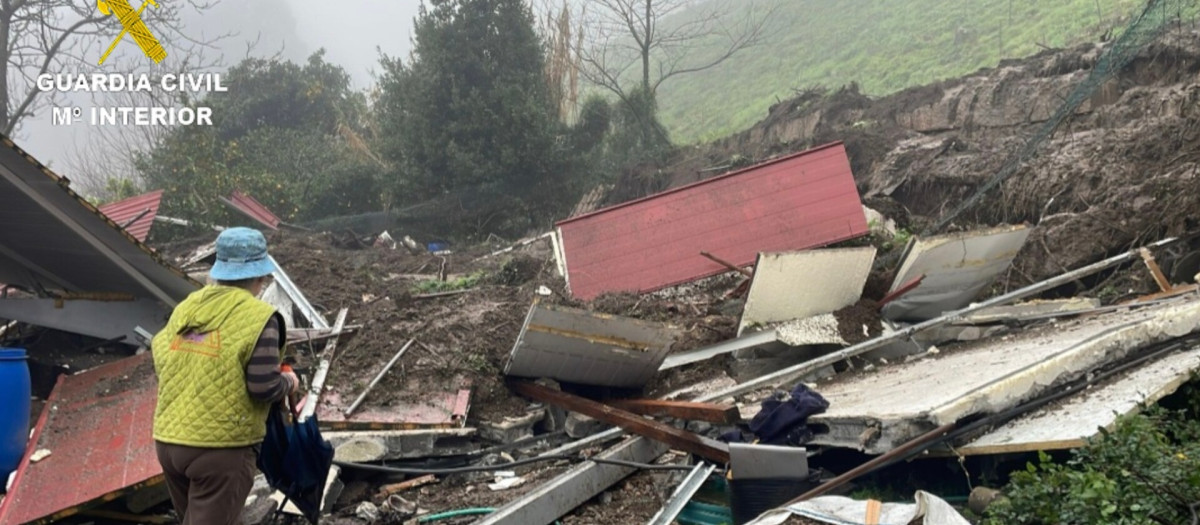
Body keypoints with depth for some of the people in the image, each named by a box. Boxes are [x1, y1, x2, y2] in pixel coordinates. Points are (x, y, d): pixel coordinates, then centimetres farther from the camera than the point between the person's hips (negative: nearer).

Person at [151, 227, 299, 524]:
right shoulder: (258, 317, -11)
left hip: (168, 440, 7)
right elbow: (264, 388, -17)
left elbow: (159, 359, 16)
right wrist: (288, 383, 5)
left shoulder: (186, 307, 8)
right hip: (221, 446, -7)